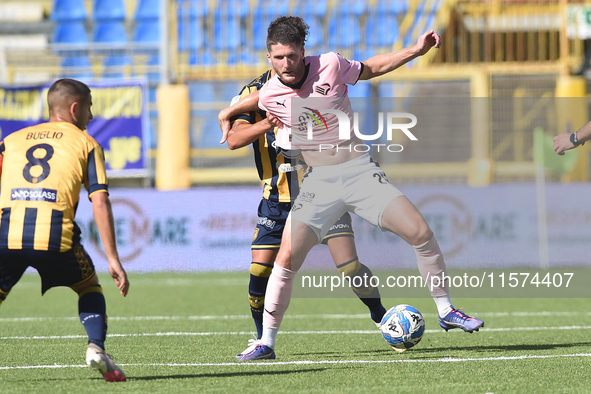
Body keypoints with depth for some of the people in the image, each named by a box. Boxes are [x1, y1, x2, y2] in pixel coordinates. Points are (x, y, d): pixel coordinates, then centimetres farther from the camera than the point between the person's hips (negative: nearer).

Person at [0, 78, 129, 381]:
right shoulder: (86, 144, 18)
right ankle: (96, 348, 3)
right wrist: (113, 260, 7)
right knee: (89, 287, 25)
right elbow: (100, 203, 8)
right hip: (56, 236, -1)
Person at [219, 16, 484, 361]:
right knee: (287, 258, -13)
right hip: (318, 182, 0)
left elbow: (371, 68, 8)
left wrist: (417, 50, 3)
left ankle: (446, 311, 9)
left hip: (361, 171, 0)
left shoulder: (330, 65, -9)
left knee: (420, 232, -10)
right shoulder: (269, 96, -6)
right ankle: (266, 342, 1)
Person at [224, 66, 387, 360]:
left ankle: (380, 315, 15)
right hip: (277, 198, 1)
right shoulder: (254, 92, -3)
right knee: (260, 272, -8)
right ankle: (263, 341, 14)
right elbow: (234, 140, -16)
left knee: (349, 267, -12)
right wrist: (273, 120, -31)